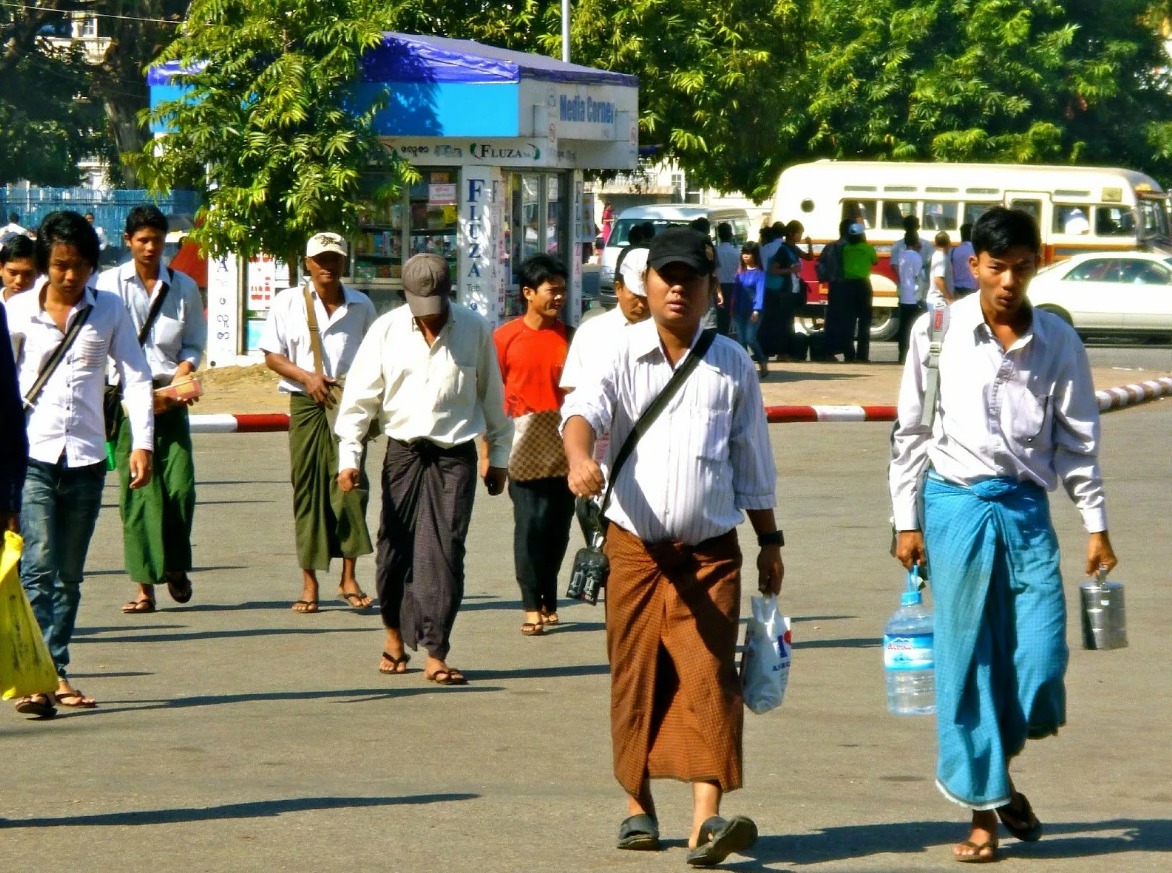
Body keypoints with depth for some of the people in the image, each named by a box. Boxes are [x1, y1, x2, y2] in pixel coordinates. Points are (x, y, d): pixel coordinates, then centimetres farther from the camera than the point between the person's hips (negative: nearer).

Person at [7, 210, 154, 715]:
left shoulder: (109, 311, 6)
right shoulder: (18, 311, 2)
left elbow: (135, 376, 6)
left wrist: (141, 442, -5)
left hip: (86, 457, 2)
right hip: (32, 452, -2)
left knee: (69, 574, 9)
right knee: (38, 567, -14)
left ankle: (57, 673, 16)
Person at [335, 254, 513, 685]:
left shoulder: (475, 329, 0)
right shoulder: (386, 330, 0)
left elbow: (492, 395, 11)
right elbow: (360, 395, 2)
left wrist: (498, 455, 16)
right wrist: (349, 456, -6)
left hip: (455, 456, -1)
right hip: (402, 452, 1)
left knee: (444, 552, -8)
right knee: (395, 549, 6)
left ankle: (435, 655, -7)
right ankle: (395, 632, 30)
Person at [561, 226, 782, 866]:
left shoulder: (732, 365, 8)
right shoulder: (622, 355, 1)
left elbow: (752, 463, 16)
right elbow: (584, 409, -19)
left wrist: (769, 540, 17)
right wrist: (580, 459, -40)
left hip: (710, 553, 0)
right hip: (634, 548, 0)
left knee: (709, 678, -11)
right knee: (636, 681, 6)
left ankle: (706, 821, -18)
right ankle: (639, 807, 22)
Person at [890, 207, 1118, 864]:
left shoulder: (1057, 341, 4)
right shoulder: (939, 332, 1)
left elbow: (1079, 438, 9)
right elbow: (912, 431, 5)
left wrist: (1097, 525, 6)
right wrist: (908, 521, 2)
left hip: (1027, 507, 1)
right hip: (956, 504, -1)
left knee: (1041, 661, -5)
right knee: (968, 661, 1)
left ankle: (1001, 770, 22)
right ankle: (984, 808, 9)